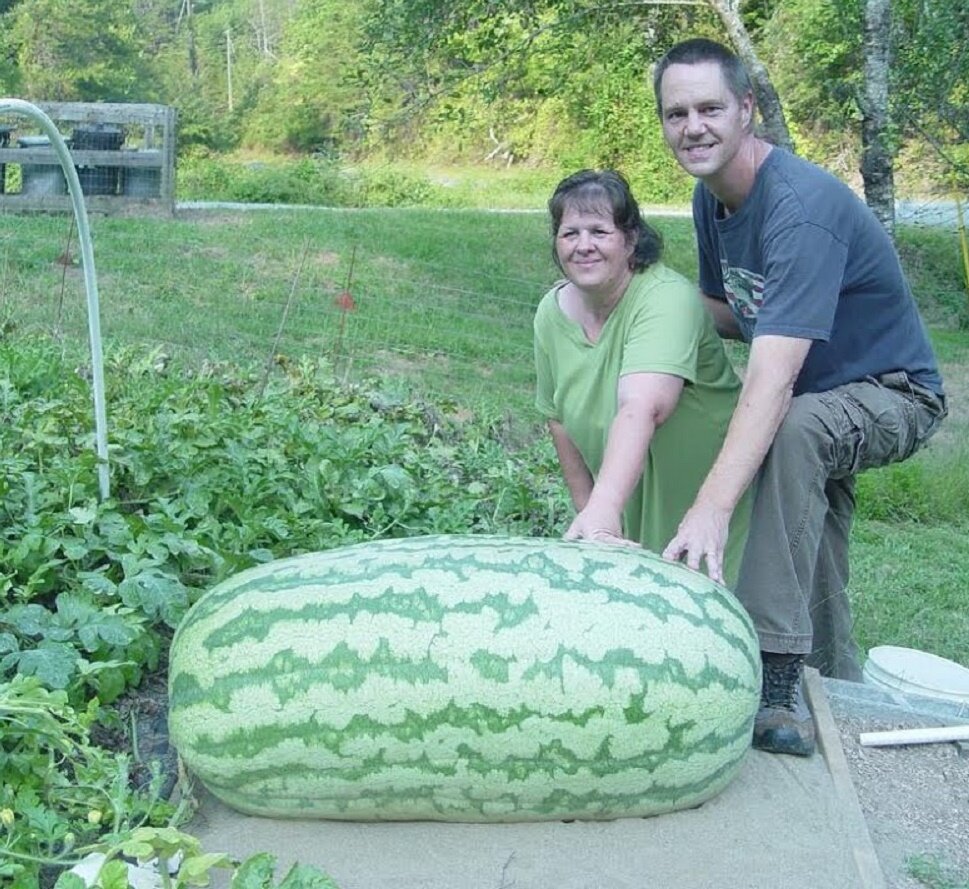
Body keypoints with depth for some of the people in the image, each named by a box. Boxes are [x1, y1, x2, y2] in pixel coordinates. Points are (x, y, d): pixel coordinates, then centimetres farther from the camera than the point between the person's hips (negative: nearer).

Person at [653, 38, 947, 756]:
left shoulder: (802, 207, -31)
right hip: (818, 392, 9)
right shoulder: (711, 198, -2)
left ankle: (778, 673, -37)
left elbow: (773, 375, -42)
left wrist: (712, 508, -50)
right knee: (811, 556, 14)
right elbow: (722, 312, 14)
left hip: (892, 394, -9)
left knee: (794, 428, -38)